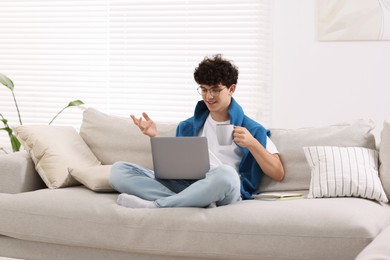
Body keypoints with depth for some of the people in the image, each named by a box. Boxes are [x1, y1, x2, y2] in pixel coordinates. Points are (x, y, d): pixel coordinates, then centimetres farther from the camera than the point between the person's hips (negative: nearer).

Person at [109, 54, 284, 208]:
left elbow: (278, 174, 4)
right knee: (118, 170, -14)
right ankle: (201, 204, -30)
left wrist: (252, 143, -9)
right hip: (185, 186, 5)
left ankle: (154, 205, -26)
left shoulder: (252, 130, 12)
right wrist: (155, 137, 10)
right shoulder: (188, 127, 25)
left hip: (224, 191, -4)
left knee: (225, 173, -43)